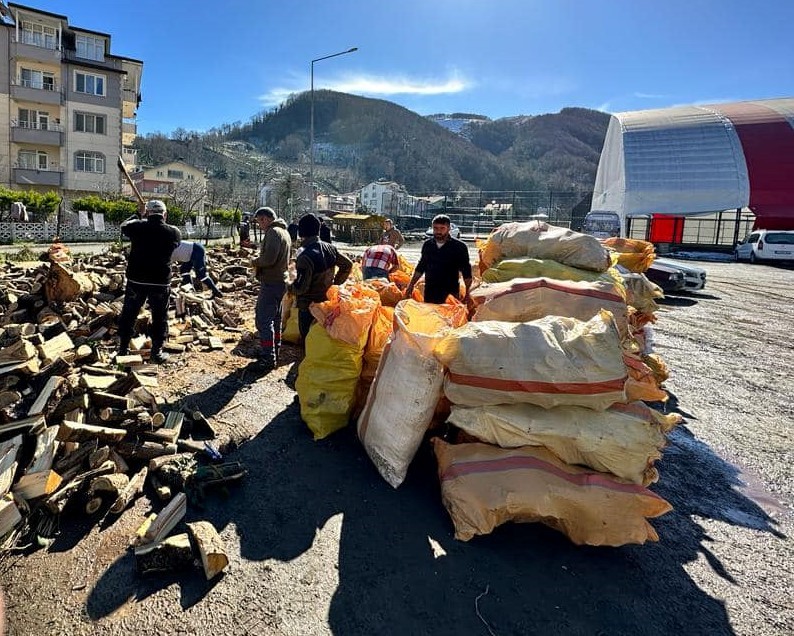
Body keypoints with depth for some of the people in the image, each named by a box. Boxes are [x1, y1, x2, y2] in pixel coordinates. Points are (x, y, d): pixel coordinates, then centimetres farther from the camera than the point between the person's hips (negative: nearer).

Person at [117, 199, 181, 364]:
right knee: (160, 318, 11)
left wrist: (139, 216, 31)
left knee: (128, 315, 16)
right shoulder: (173, 232, -7)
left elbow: (123, 226, 17)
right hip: (161, 282, -1)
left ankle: (123, 349, 25)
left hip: (136, 280, 1)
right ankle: (157, 352, 13)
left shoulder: (138, 227, -6)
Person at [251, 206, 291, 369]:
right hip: (281, 281, 10)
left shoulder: (273, 232, -16)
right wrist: (260, 261, 9)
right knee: (275, 319, 18)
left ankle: (268, 358, -5)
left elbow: (268, 258, -26)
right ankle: (275, 353, 28)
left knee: (263, 320, -7)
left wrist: (256, 261, -7)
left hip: (271, 283, -10)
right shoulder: (284, 232, 16)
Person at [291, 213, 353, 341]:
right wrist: (335, 283, 14)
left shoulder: (305, 256, -25)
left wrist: (290, 287, -4)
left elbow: (301, 287, -25)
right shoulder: (330, 248, -3)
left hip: (309, 305, -7)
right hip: (328, 301, 7)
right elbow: (348, 264, 9)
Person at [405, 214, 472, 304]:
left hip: (450, 294, -4)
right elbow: (420, 267, 19)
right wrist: (411, 285, 15)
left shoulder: (459, 247, -4)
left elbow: (466, 273, 0)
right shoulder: (427, 244, 8)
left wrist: (467, 292, -7)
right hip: (429, 293, 4)